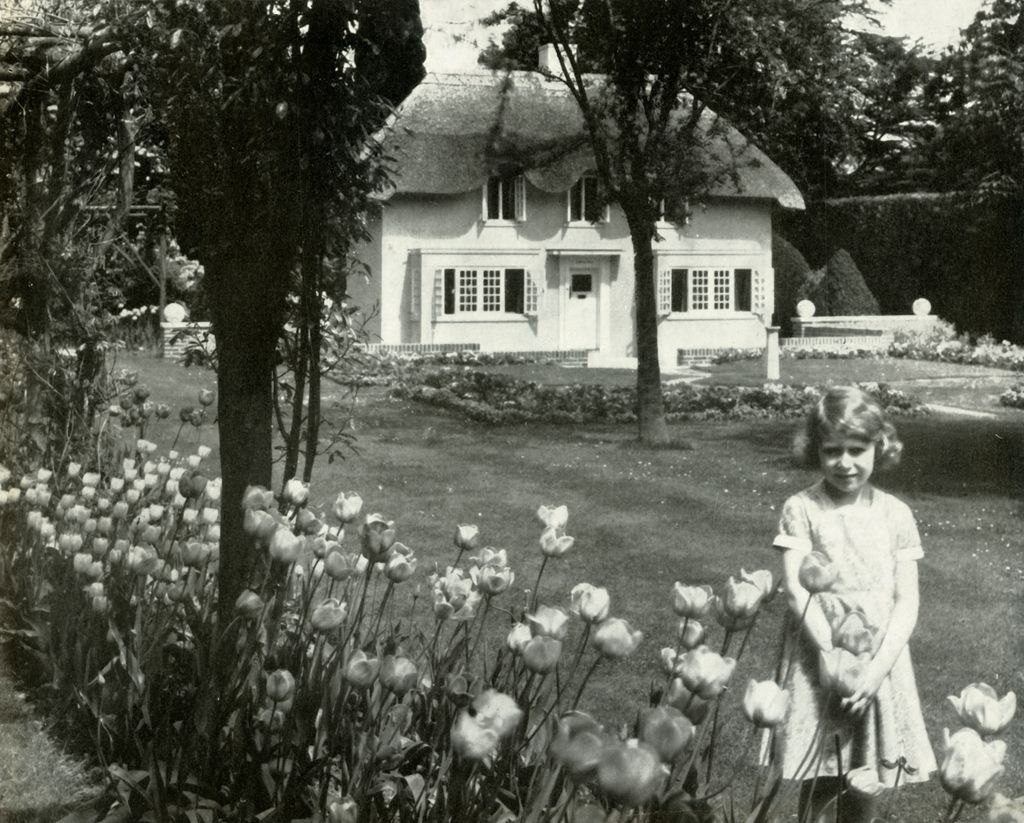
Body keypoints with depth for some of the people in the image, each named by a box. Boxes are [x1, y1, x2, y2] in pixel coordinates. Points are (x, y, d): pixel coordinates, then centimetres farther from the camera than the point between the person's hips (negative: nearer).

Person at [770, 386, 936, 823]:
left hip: (880, 661, 2)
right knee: (820, 788, 1)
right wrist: (836, 660, -19)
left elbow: (906, 601, -1)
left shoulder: (895, 514, 2)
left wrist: (877, 667, -13)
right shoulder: (801, 509, -4)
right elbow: (796, 591, -11)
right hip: (820, 660, -2)